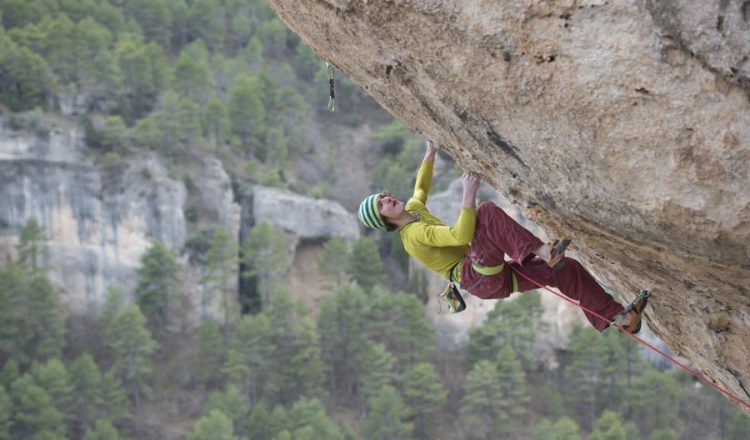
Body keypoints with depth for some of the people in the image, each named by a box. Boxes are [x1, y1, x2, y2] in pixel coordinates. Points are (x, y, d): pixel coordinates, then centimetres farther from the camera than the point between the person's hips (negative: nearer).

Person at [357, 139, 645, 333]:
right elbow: (461, 236, -27)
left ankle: (616, 317, 12)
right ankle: (541, 251, -35)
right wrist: (468, 194, -31)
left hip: (494, 276, 9)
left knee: (565, 269, 5)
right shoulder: (414, 234, -14)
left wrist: (430, 154, 36)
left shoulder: (412, 210, 14)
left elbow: (421, 187, 38)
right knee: (486, 212, -29)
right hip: (478, 278, -9)